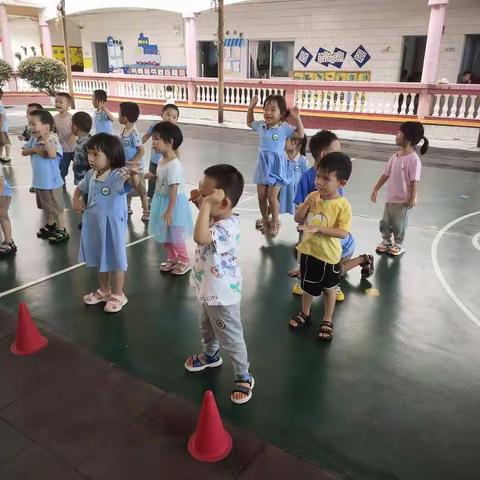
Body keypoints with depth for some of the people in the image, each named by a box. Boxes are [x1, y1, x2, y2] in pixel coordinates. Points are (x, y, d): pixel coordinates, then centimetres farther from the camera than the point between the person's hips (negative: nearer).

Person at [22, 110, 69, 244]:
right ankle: (50, 225, 44)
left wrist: (45, 137, -41)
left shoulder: (52, 140, -23)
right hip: (39, 181, 8)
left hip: (51, 182, -8)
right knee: (45, 206, 24)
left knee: (56, 207, 5)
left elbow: (52, 154, -40)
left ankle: (62, 231, 19)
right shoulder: (33, 139, 1)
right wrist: (34, 149, -16)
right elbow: (23, 152, 3)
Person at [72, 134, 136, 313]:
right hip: (94, 226, 7)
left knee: (115, 261, 9)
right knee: (100, 260, 22)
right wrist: (76, 201, 3)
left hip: (112, 227, -7)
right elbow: (79, 189, 21)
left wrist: (135, 176, -57)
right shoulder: (91, 175, 1)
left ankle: (118, 295, 27)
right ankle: (103, 291, 42)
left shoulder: (119, 175, -20)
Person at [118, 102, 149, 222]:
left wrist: (132, 163, -20)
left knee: (140, 190, 2)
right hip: (125, 166, 8)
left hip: (135, 167, -8)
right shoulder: (124, 131, 2)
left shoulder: (133, 133, -22)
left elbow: (142, 150, -21)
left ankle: (146, 212, 12)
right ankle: (127, 208, 38)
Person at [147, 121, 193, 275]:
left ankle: (185, 262, 24)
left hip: (174, 203, -9)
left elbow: (173, 189, -26)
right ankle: (172, 259, 37)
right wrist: (153, 176, 1)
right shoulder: (162, 160, 2)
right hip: (162, 200, 9)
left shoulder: (174, 165, -26)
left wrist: (169, 211, -25)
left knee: (175, 235, 5)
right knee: (165, 234, 19)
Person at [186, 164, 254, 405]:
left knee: (231, 339, 10)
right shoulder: (216, 218, -6)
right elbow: (207, 215, 20)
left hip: (222, 296, -9)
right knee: (206, 328, 32)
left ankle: (243, 377, 30)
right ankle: (210, 355, 58)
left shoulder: (227, 227, -35)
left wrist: (206, 204, -45)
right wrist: (201, 203, 1)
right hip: (208, 290, 10)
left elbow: (200, 237, -53)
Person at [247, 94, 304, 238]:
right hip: (263, 166, 5)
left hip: (276, 167, -5)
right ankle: (265, 219, 31)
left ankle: (275, 223, 17)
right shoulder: (261, 126, 3)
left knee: (272, 197, -4)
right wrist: (250, 108, 11)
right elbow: (249, 123, 24)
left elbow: (301, 135, -18)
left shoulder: (284, 128, -11)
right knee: (261, 196, 10)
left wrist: (297, 118, -28)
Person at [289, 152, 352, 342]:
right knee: (307, 285, 23)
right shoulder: (313, 196, -5)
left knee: (329, 289, 17)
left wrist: (318, 228, -31)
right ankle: (305, 314, 45)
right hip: (308, 251, 5)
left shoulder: (343, 205, -20)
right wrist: (306, 203, -19)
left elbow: (344, 232, -25)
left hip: (328, 255, -5)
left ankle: (327, 321, 35)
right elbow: (298, 219, -2)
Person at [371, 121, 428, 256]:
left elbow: (414, 181, -21)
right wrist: (376, 190, 10)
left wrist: (413, 198, -22)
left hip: (403, 200, -7)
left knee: (399, 224, 9)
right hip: (390, 198, 7)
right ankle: (387, 241, 38)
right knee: (385, 223, 17)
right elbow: (386, 174, 9)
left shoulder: (414, 159, -20)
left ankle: (399, 244, 31)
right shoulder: (395, 157, 2)